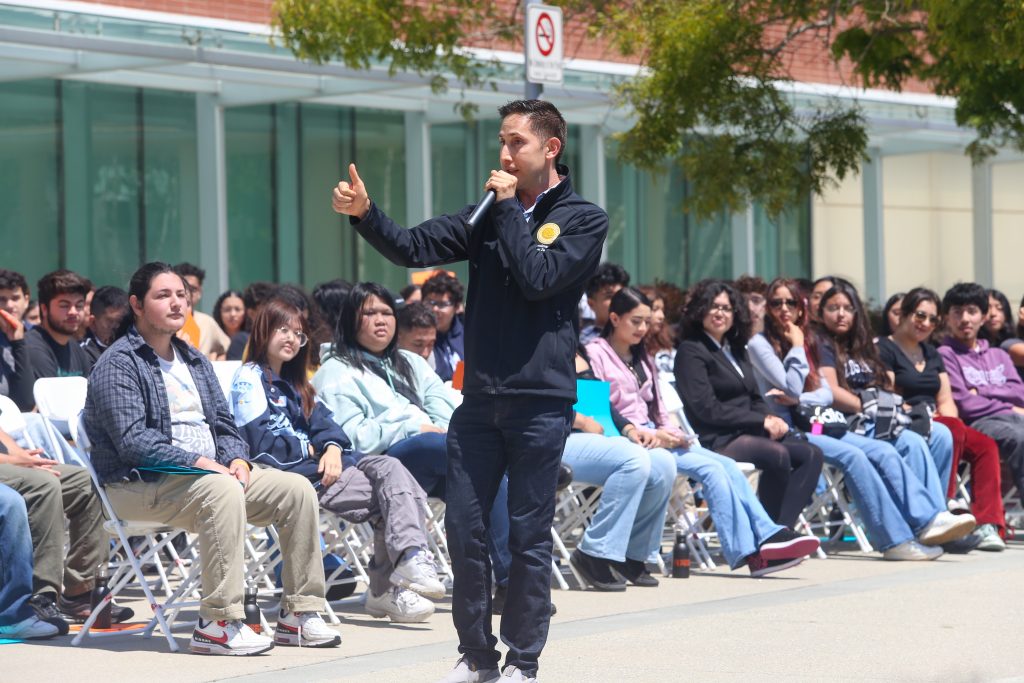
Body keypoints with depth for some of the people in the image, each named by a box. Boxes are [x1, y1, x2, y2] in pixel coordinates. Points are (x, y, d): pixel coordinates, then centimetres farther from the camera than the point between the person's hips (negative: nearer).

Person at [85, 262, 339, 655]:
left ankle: (298, 613, -7)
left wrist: (237, 460, -5)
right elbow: (132, 441, -17)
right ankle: (218, 623, -38)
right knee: (221, 490, -37)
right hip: (141, 482, -8)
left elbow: (224, 424, 18)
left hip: (213, 471, 8)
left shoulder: (194, 361, 21)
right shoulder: (118, 364, -6)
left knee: (297, 489, -9)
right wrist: (198, 462, -22)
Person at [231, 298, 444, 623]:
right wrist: (310, 448, -4)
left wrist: (332, 447, -8)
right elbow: (260, 445, -12)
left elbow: (323, 421, 14)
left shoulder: (295, 383, 29)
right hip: (290, 472, -8)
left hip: (319, 461, 8)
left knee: (390, 469, -21)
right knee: (389, 495, -22)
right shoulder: (249, 379, 1)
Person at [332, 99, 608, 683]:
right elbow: (415, 248, 2)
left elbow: (536, 278, -15)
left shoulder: (584, 219, 0)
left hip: (541, 400, -4)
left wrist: (509, 209, -9)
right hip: (480, 398, 4)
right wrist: (365, 215, -14)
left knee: (529, 536, 2)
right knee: (464, 529, 5)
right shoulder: (489, 213, 13)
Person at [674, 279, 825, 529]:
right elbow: (708, 409, -12)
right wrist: (762, 422, -12)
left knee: (811, 454, -15)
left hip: (751, 432, 8)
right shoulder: (691, 351, -2)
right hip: (717, 440, -8)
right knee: (778, 455, -33)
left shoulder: (736, 350, 23)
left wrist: (772, 419, -3)